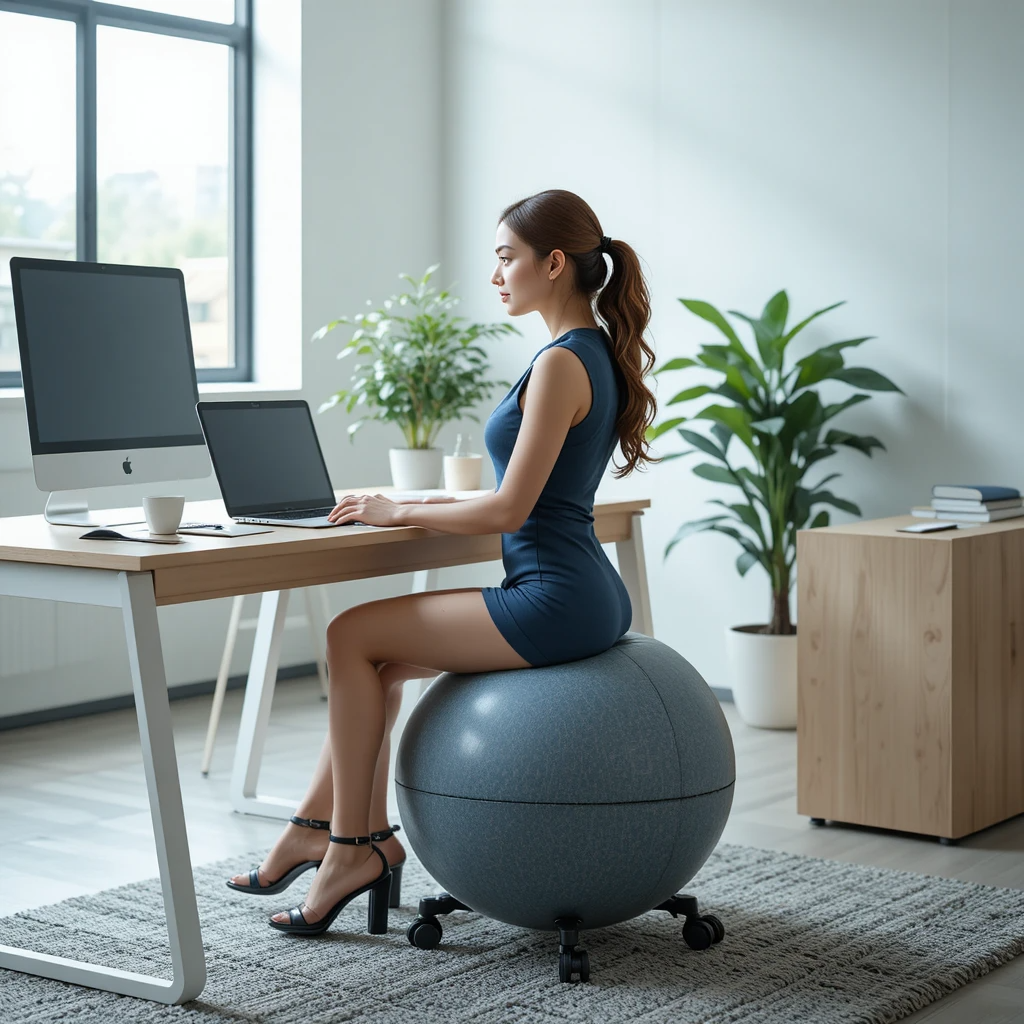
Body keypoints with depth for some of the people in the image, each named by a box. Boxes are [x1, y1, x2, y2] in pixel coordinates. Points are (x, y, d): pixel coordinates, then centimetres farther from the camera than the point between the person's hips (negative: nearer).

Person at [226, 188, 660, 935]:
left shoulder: (562, 363, -18)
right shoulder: (599, 352, 13)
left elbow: (510, 510, -20)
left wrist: (400, 513, -7)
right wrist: (423, 504, 16)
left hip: (554, 600, -10)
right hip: (584, 593, 10)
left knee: (354, 637, -1)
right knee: (376, 649, 16)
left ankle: (353, 844, 9)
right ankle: (320, 827, 20)